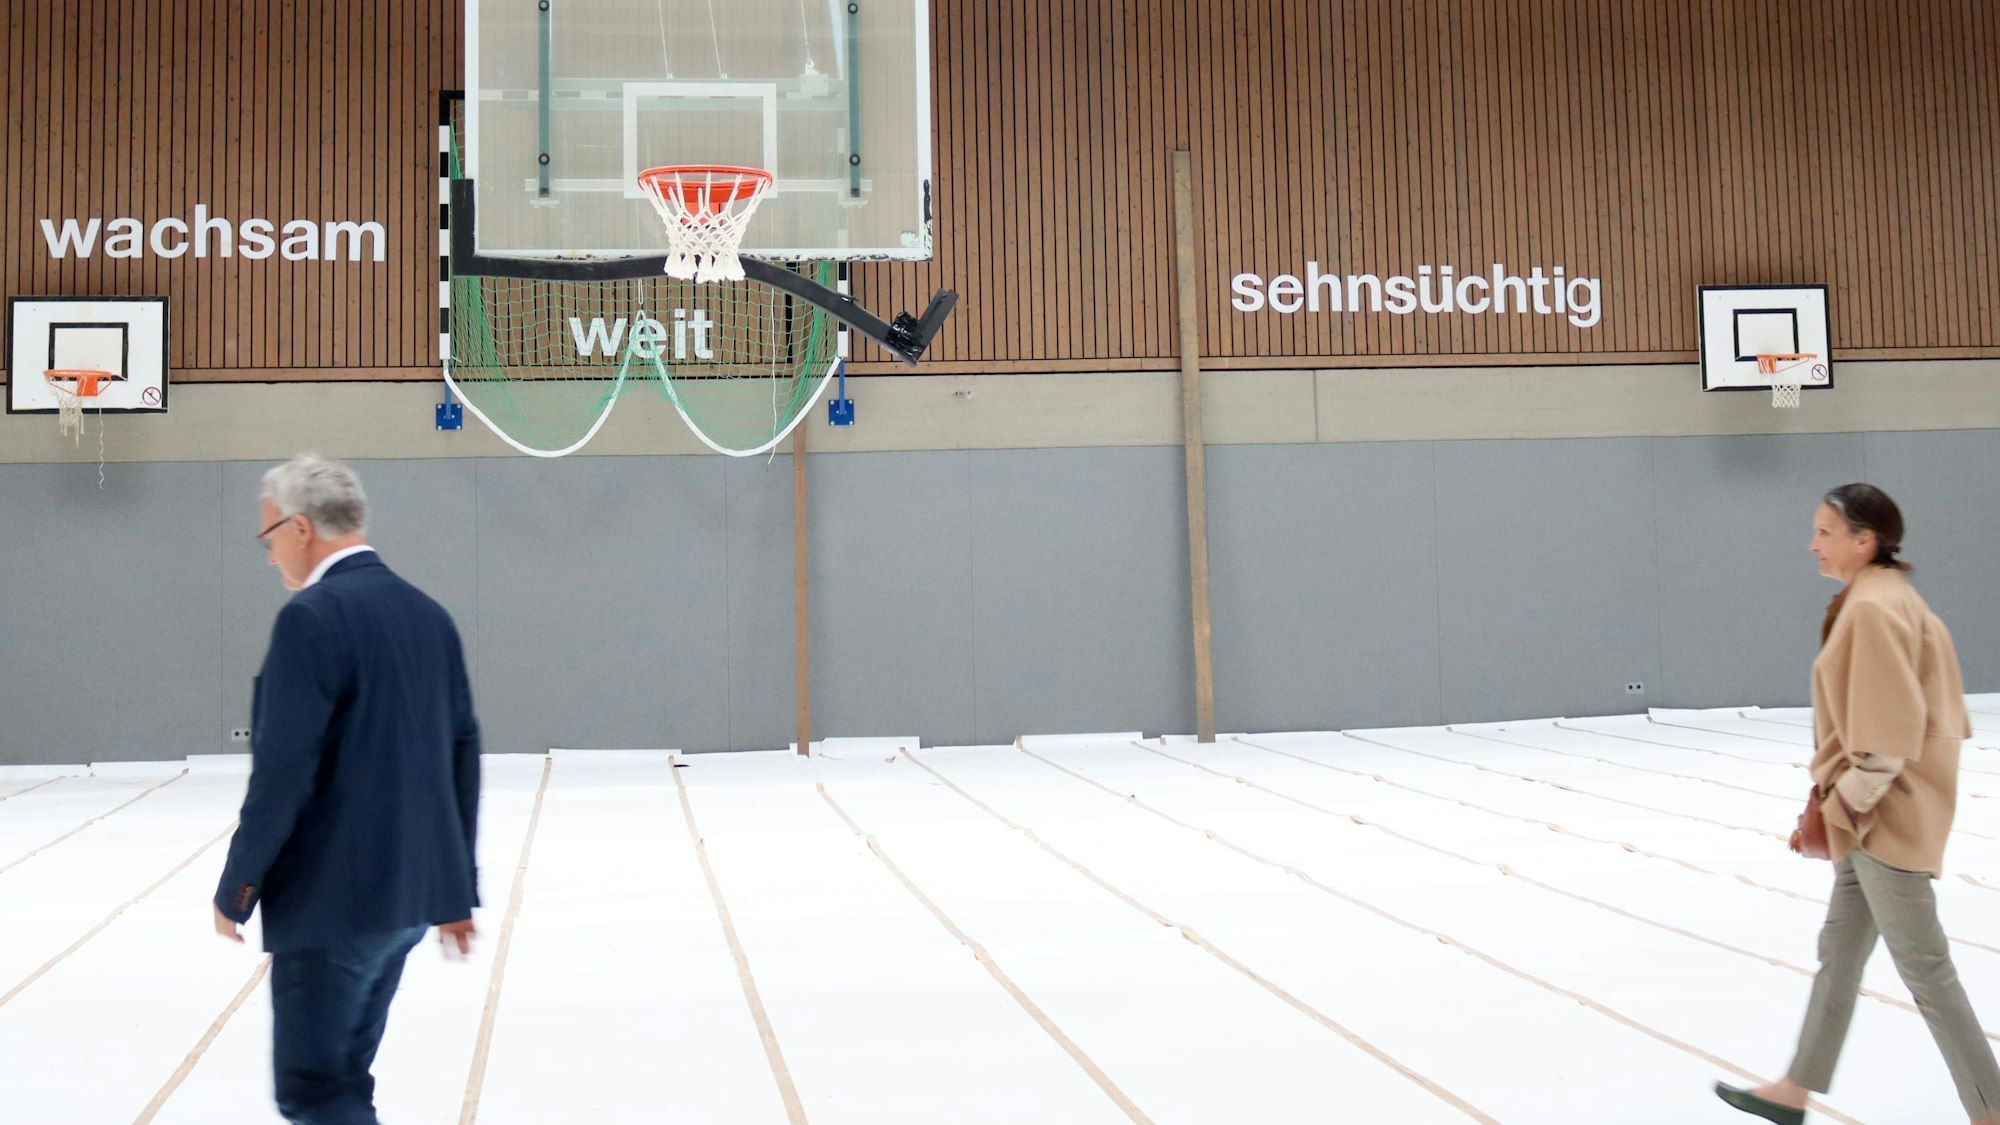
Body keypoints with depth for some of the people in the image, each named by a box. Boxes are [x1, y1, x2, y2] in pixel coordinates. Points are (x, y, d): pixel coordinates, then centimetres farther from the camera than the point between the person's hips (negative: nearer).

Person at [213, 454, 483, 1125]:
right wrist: (457, 888, 18)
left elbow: (283, 770, -19)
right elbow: (462, 757, 12)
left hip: (335, 896, -9)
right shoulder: (429, 615, 10)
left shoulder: (313, 618, -15)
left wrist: (237, 887, -7)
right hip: (411, 889, 9)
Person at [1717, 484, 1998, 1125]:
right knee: (1838, 951, 17)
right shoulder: (1888, 596, 11)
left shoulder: (1873, 607, -19)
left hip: (1886, 817, -11)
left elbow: (1892, 725, -24)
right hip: (1879, 813, 11)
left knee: (1924, 969, -1)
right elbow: (1915, 705, 16)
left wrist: (1852, 799, -15)